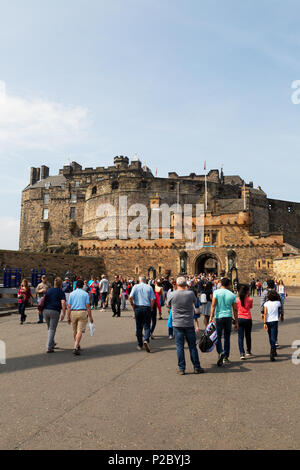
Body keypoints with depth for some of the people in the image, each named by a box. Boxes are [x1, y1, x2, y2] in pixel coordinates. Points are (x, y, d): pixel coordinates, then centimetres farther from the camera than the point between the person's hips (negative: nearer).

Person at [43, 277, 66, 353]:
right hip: (55, 311, -5)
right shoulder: (61, 292, 0)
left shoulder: (48, 290, 15)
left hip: (46, 310, 5)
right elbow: (63, 303, -12)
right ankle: (49, 347, -4)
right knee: (52, 330, 0)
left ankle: (52, 344, 33)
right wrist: (63, 314, -14)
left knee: (49, 328, 20)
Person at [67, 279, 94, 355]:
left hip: (73, 312, 3)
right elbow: (88, 306, -5)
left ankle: (77, 346, 34)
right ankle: (75, 348, -18)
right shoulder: (85, 294, 1)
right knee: (80, 331, -6)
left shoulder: (72, 294, 7)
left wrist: (68, 317, 10)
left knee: (75, 331, 18)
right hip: (82, 312, -3)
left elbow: (69, 306, 4)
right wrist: (90, 317, -1)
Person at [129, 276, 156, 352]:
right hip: (147, 308, -1)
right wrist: (151, 308, 6)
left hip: (138, 308, 1)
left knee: (139, 327, 10)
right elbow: (152, 299, -5)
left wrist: (133, 306, 4)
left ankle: (139, 345, 16)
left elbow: (130, 297, -8)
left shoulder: (135, 286, 2)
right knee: (147, 326, 5)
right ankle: (146, 340, -18)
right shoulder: (149, 287, 2)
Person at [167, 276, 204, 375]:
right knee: (192, 346, 11)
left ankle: (181, 368, 11)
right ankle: (196, 367, 19)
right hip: (189, 323, 1)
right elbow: (195, 302, 12)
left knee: (180, 347, 6)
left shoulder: (171, 294, -8)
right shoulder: (190, 293, -8)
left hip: (177, 324, -1)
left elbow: (169, 305, 9)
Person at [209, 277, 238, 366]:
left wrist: (211, 316, -11)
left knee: (218, 337, 5)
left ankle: (221, 352, -17)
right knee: (227, 338, 14)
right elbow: (235, 310, 6)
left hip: (219, 316, -2)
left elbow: (213, 305, -12)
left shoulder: (216, 292, -3)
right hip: (228, 317, 3)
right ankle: (226, 357, 18)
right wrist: (236, 322, 12)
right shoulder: (232, 295, 4)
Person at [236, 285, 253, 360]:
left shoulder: (237, 300, -4)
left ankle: (242, 354, -10)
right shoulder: (250, 299, -6)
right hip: (248, 319, 0)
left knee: (240, 337, 0)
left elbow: (236, 309, 2)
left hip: (239, 319, 0)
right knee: (248, 336, 18)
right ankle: (248, 352, 33)